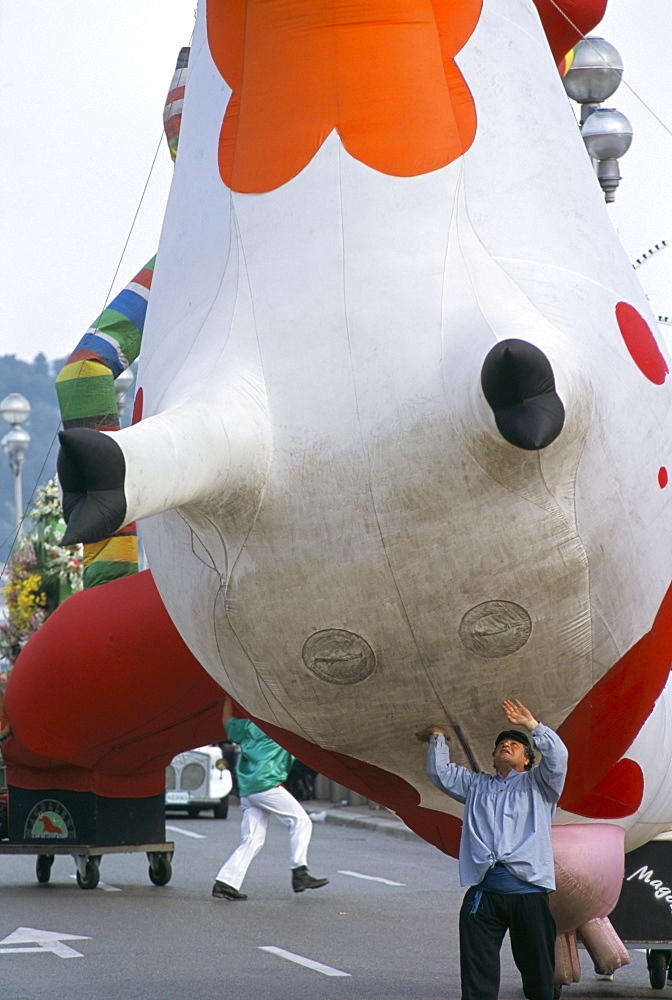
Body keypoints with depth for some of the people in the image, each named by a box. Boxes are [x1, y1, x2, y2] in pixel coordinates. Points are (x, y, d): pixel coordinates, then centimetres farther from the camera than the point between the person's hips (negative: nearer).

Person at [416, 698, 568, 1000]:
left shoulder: (537, 784, 18)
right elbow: (440, 773, 28)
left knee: (537, 965, -1)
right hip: (483, 890, 3)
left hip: (528, 888, -2)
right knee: (477, 971, -3)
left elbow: (557, 757, 1)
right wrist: (437, 739, 19)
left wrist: (532, 725, -8)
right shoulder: (476, 786, 29)